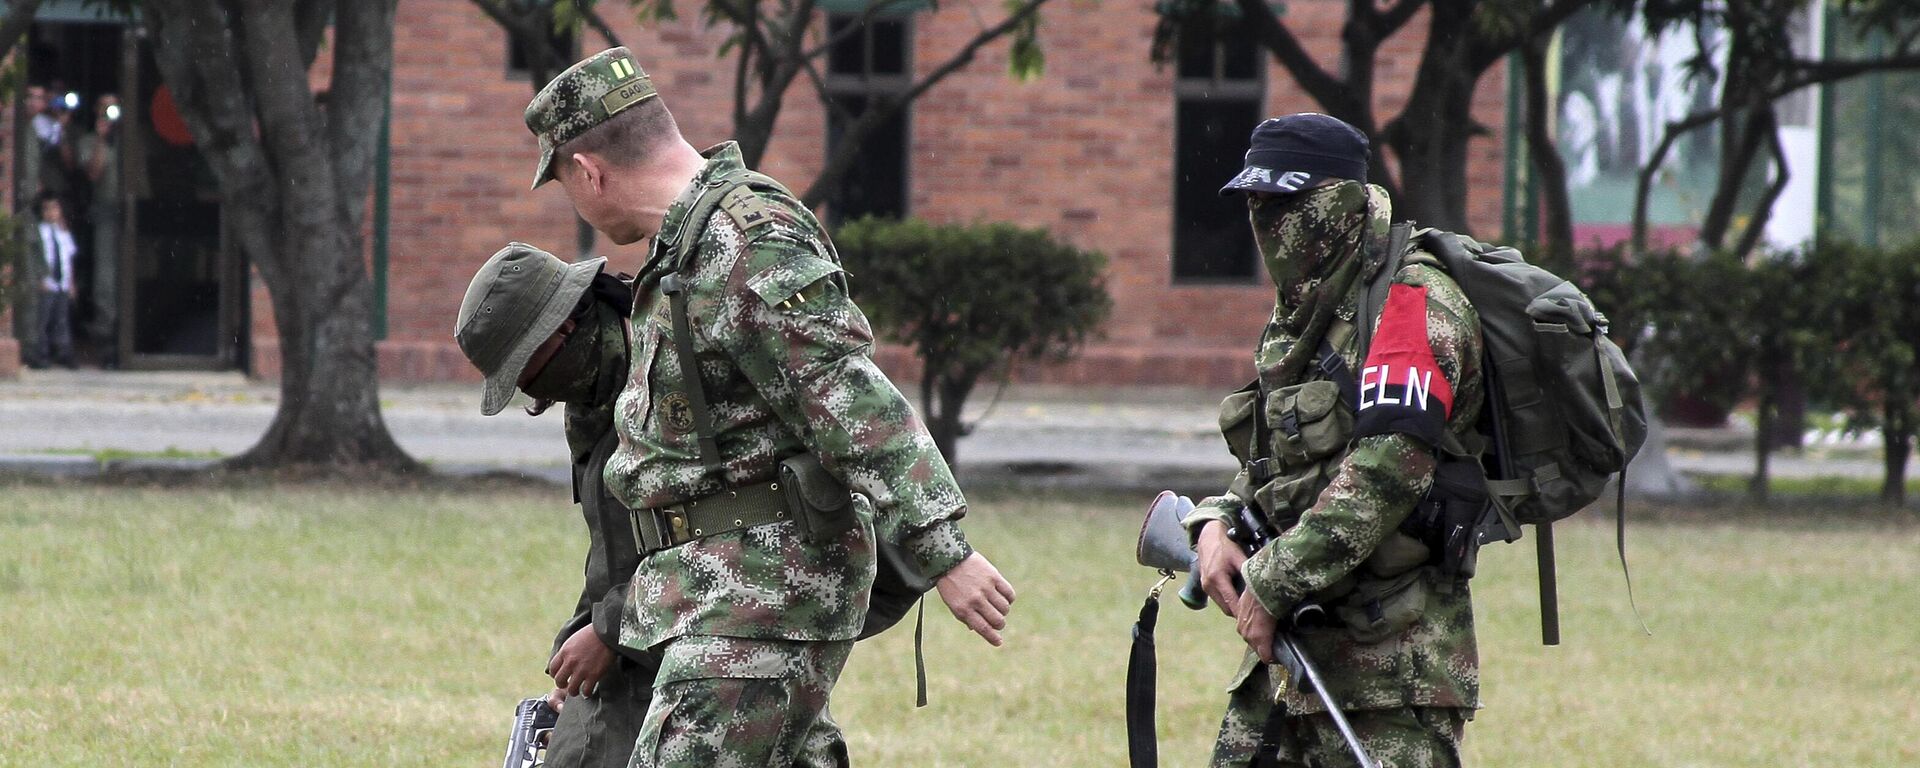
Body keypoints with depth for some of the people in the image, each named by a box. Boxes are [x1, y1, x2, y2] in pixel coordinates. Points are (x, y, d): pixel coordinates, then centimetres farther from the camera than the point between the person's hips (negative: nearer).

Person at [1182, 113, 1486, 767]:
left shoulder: (1411, 305, -13)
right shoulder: (1298, 314, 17)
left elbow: (1386, 471, -23)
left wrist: (1273, 583, -20)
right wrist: (1215, 525, 2)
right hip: (1288, 643, 9)